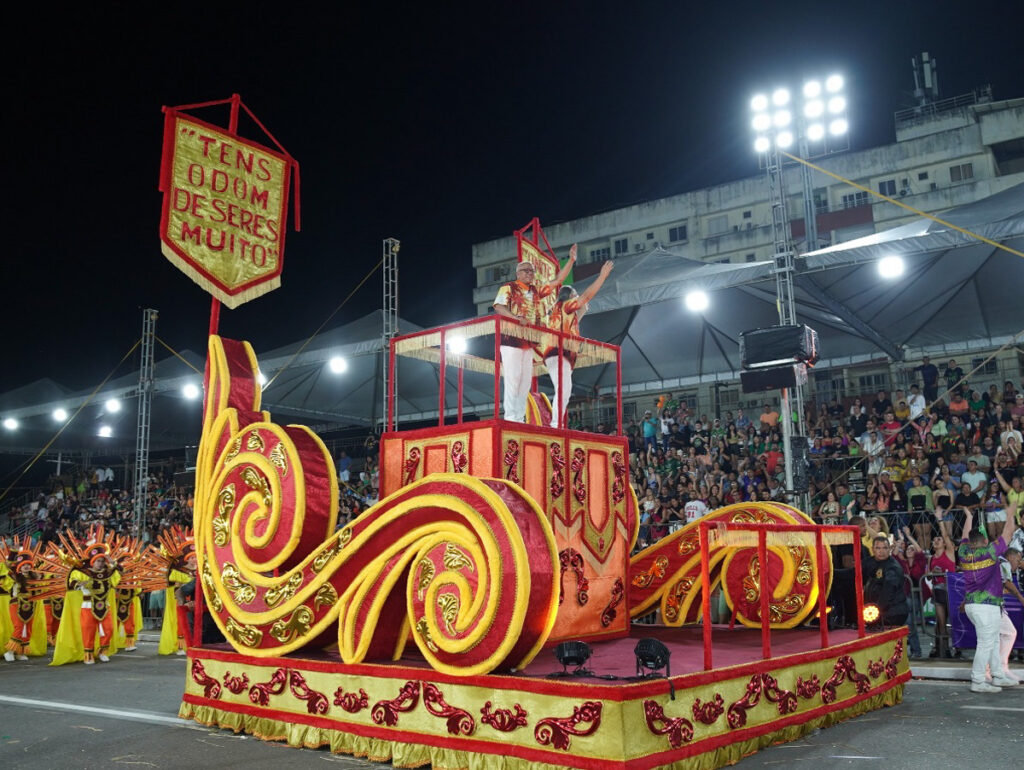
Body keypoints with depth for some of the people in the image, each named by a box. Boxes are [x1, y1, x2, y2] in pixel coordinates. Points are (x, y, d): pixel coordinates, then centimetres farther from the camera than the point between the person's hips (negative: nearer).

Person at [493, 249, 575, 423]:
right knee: (513, 377, -12)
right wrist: (516, 317, -29)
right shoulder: (508, 288, 2)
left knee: (526, 380, 3)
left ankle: (520, 418, 6)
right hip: (511, 338, -7)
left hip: (529, 341, 7)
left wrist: (571, 260, 10)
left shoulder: (536, 291, 19)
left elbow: (558, 280, 18)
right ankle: (510, 417, -13)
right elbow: (498, 307, -12)